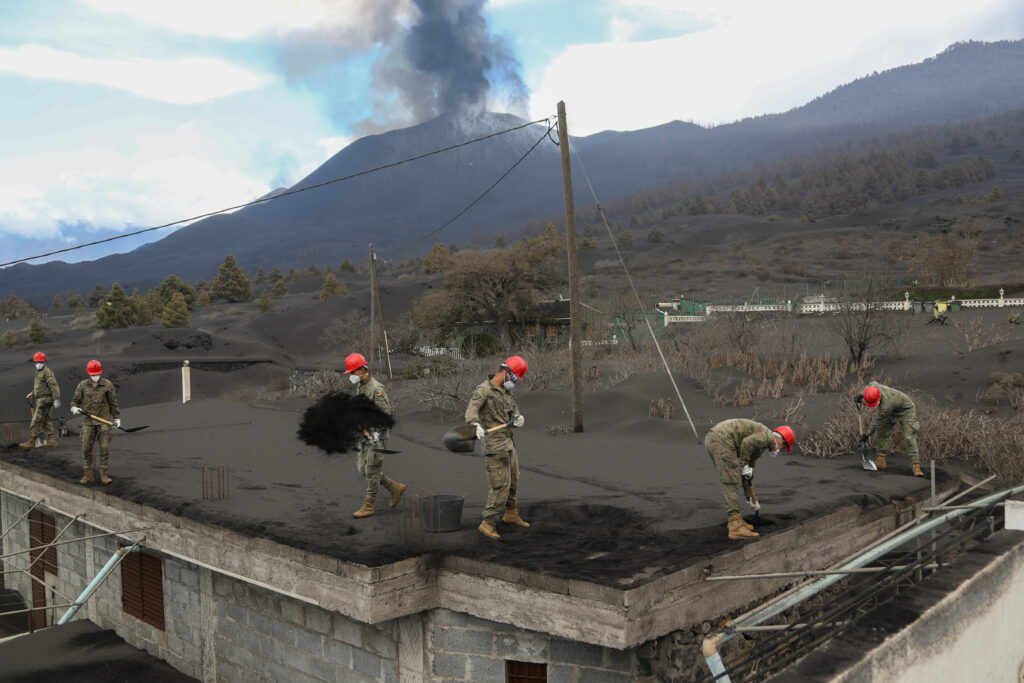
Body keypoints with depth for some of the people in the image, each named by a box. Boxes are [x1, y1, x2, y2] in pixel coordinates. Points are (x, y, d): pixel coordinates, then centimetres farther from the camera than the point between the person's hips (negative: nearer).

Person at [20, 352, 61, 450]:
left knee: (37, 421, -8)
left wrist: (56, 399, -25)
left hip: (44, 399, -10)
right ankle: (52, 441, 11)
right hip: (41, 400, 10)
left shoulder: (47, 372, -11)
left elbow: (54, 385, -19)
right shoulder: (38, 372, 20)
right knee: (46, 420, 10)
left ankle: (31, 442, -6)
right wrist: (31, 394, 16)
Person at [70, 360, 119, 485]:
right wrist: (74, 408, -12)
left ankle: (103, 474, 7)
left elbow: (113, 403, 7)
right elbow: (75, 400, 10)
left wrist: (116, 418, 6)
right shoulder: (82, 385, 6)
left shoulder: (108, 385, 2)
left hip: (104, 421, -1)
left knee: (105, 447, -3)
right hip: (88, 421, 1)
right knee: (86, 448, 0)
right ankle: (88, 475, 10)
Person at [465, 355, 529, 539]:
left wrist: (518, 418, -11)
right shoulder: (483, 390, -14)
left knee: (513, 481, 20)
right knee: (501, 485, -11)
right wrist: (476, 425, -50)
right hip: (495, 445, -9)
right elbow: (472, 410, -29)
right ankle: (487, 524, -4)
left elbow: (514, 410, 14)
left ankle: (511, 515, 36)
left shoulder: (506, 391, 14)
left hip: (509, 444, 9)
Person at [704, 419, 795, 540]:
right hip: (722, 440, -10)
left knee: (729, 482, 18)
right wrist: (744, 465, -6)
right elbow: (746, 442, -17)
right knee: (731, 482, -7)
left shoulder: (759, 444, 30)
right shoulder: (768, 436, 1)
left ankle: (734, 521, 25)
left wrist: (753, 499, 39)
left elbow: (747, 475, 35)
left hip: (711, 439, 10)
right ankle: (736, 528, -7)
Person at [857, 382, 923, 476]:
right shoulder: (872, 385, -24)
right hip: (892, 412, 8)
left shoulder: (886, 405, -42)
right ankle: (880, 461, 10)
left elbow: (877, 422, -28)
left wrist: (867, 434, -15)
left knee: (910, 438, -19)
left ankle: (916, 466, -19)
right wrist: (861, 400, -9)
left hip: (906, 411, -8)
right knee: (882, 433, 4)